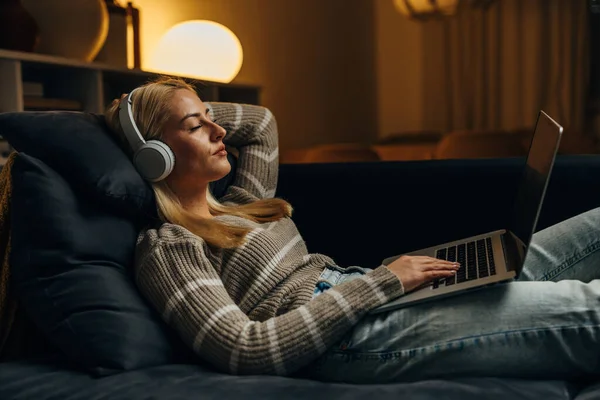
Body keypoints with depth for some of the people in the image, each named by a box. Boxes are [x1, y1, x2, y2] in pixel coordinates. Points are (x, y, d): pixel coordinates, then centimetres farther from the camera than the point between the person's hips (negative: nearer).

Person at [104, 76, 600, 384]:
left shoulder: (234, 209, 21)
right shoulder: (165, 247, -5)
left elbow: (260, 121, 38)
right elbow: (243, 350, -18)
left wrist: (193, 110, 21)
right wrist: (380, 282, -16)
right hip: (351, 339, -10)